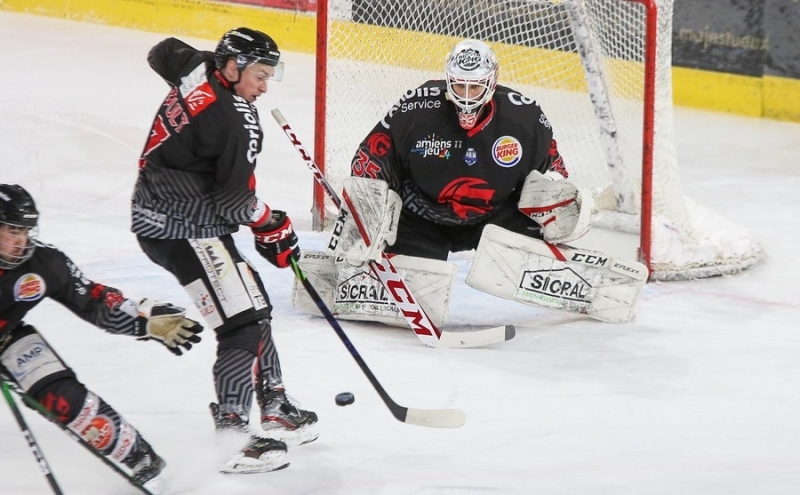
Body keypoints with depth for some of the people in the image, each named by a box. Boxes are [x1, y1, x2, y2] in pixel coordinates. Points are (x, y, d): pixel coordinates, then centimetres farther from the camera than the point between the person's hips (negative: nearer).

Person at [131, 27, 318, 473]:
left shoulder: (195, 70, 4)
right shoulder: (237, 121, -21)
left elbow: (164, 52, 29)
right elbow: (236, 202, -18)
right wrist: (273, 227, -1)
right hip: (182, 229, -11)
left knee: (255, 305, 18)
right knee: (243, 324, -13)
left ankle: (275, 409, 26)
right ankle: (230, 433, -13)